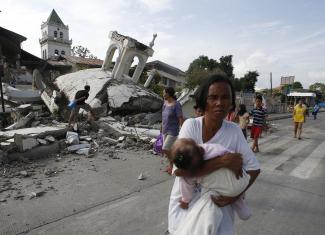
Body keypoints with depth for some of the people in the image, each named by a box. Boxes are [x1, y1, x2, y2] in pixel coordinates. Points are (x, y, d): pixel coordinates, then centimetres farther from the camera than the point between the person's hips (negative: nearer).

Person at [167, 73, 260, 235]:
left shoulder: (234, 131, -11)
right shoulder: (191, 125, -17)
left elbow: (254, 169, -3)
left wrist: (235, 195, -17)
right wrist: (224, 161, -30)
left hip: (217, 202, 2)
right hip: (186, 202, -1)